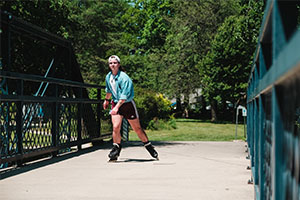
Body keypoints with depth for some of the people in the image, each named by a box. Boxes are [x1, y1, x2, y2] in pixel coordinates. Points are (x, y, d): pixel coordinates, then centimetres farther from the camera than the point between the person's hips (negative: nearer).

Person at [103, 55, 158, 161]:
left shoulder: (124, 78, -20)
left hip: (127, 104, -4)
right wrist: (107, 100, 35)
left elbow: (124, 96, -25)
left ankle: (149, 147, 20)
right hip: (116, 103, 4)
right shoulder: (108, 77, 2)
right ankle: (116, 149, 5)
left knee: (137, 128, 3)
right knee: (115, 127, -13)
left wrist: (117, 107, -33)